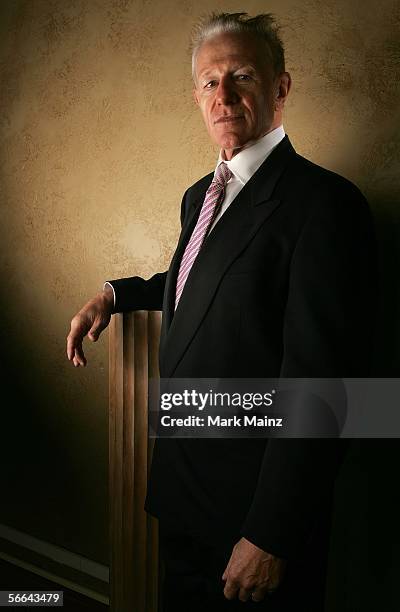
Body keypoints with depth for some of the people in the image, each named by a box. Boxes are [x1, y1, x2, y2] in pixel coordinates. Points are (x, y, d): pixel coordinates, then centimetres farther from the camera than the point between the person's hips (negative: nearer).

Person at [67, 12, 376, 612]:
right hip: (182, 480, 8)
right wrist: (115, 293, 9)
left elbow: (319, 381, -23)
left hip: (255, 498, -8)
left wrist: (270, 535, -20)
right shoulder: (200, 195, 8)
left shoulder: (324, 202, -19)